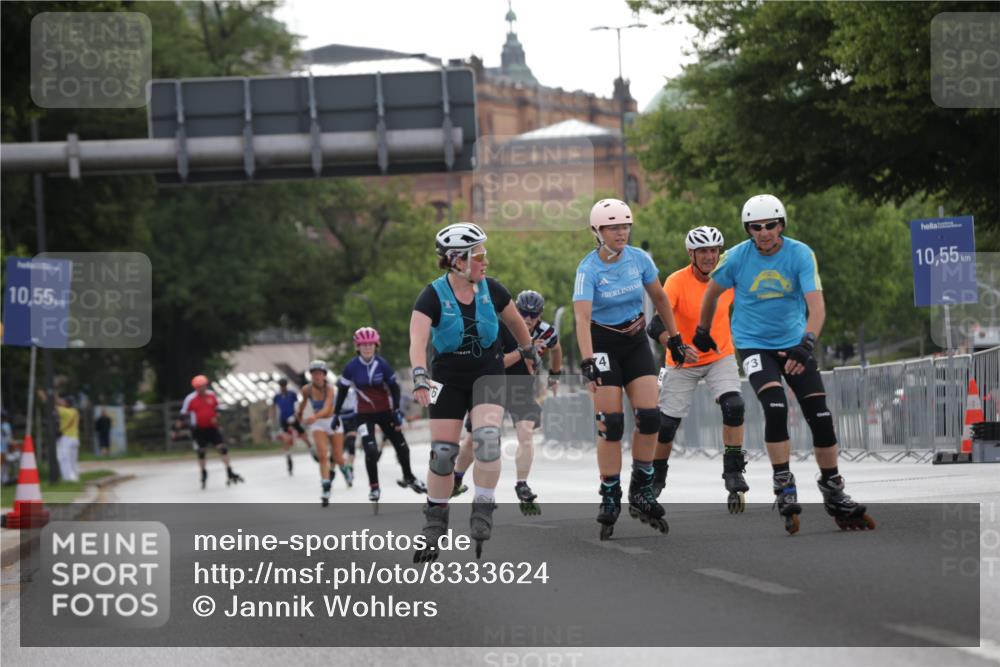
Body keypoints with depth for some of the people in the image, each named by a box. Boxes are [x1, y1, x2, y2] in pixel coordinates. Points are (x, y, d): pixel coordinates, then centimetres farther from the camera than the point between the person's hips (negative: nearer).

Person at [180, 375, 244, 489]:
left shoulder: (211, 395, 1)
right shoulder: (190, 399, -9)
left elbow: (217, 409, 15)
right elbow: (183, 414, -2)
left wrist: (216, 417, -4)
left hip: (212, 427, 2)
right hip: (199, 429, -2)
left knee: (222, 448, -7)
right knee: (201, 452, 5)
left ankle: (230, 473, -3)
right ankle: (204, 475, 25)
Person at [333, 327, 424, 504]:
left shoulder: (382, 365, -11)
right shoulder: (352, 367, -11)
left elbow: (394, 388, -3)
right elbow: (342, 390, 0)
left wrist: (396, 410, -11)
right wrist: (336, 413, 2)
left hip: (385, 411, 1)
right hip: (365, 414, -1)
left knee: (401, 446, 7)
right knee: (371, 450, -17)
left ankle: (409, 478, 33)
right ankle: (374, 487, 0)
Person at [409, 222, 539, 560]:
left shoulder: (491, 289, -8)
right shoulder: (433, 296, -17)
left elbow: (515, 322, 12)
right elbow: (418, 340, -30)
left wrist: (529, 352, 25)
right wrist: (419, 376, -46)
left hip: (488, 374, 1)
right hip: (448, 378, -1)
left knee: (487, 437, -22)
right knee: (442, 452, -2)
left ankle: (482, 515, -13)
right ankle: (434, 526, 12)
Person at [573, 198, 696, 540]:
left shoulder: (639, 259, -4)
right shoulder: (588, 269, -16)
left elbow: (659, 298, 11)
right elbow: (582, 318, -27)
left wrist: (674, 339, 14)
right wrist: (588, 362, -39)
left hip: (635, 342, 4)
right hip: (602, 344, -4)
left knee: (649, 416, -8)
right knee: (610, 424, -9)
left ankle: (641, 493, 6)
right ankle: (610, 499, 2)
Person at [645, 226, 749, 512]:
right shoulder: (677, 282, -22)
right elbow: (656, 325, -33)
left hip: (720, 357, 1)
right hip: (682, 363, -1)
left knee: (733, 406, -24)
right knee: (666, 424, 1)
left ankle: (734, 474, -14)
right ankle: (656, 479, 26)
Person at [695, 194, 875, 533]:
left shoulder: (801, 254, -14)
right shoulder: (736, 258, -10)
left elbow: (816, 304, -23)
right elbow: (712, 292, 9)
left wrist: (807, 343, -38)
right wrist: (703, 332, 20)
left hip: (794, 342, 1)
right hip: (754, 345, -1)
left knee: (821, 416, -2)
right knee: (775, 407, -24)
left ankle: (834, 494, 13)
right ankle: (784, 489, -17)